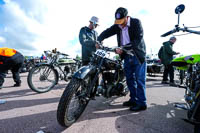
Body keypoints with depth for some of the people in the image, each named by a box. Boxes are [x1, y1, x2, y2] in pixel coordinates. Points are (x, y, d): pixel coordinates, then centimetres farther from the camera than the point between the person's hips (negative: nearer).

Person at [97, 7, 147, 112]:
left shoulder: (136, 22, -10)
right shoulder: (117, 26, 5)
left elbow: (138, 39, -20)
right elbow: (106, 32, 2)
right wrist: (98, 41, -18)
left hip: (138, 55, -6)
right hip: (126, 56, 6)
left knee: (139, 79, -3)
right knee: (129, 79, 11)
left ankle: (142, 103, 7)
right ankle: (133, 100, 25)